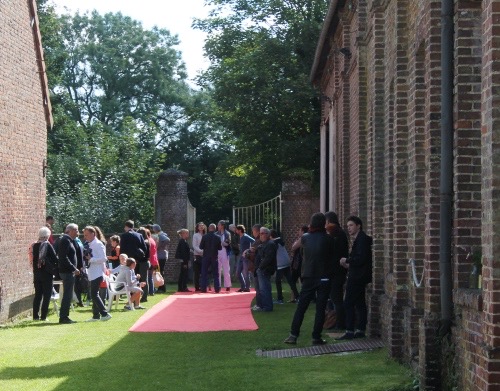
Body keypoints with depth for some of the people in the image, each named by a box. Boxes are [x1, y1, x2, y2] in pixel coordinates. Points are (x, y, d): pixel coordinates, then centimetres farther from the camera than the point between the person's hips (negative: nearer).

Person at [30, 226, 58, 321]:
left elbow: (32, 260, 9)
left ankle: (36, 316, 12)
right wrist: (55, 268, 3)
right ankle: (43, 316, -3)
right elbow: (55, 259, -12)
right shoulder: (48, 245, -12)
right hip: (47, 274, -6)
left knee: (38, 295, 12)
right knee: (46, 295, 0)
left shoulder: (34, 246, 4)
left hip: (36, 273, 6)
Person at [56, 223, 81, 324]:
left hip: (69, 271, 10)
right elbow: (64, 257, -22)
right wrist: (74, 268, -22)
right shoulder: (65, 240, -13)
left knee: (68, 295, 13)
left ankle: (64, 317, 18)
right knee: (67, 295, -8)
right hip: (67, 271, -10)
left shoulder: (69, 240, 18)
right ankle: (63, 317, -6)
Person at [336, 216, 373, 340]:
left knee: (348, 303, -10)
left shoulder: (362, 239, -14)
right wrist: (349, 265, 10)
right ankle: (361, 330, 14)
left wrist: (347, 261, -12)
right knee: (360, 303, 11)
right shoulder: (359, 239, 16)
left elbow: (361, 259, -22)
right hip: (358, 277, 10)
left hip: (357, 277, -10)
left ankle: (349, 332, -11)